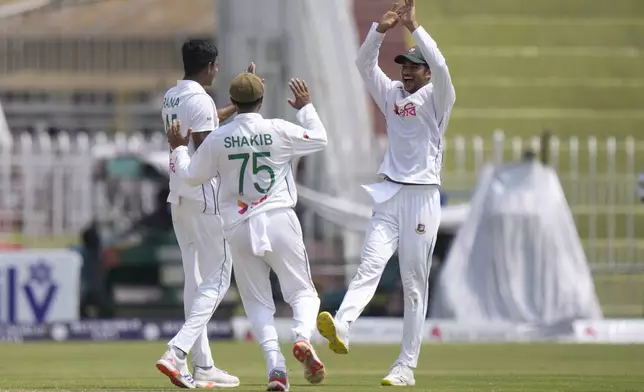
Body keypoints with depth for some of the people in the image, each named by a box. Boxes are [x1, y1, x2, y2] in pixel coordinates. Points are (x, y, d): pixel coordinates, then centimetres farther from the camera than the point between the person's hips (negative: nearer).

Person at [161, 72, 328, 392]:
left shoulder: (217, 139, -2)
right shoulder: (279, 131, -5)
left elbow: (192, 175, 12)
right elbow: (319, 139, 11)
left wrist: (178, 149, 30)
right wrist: (306, 108, 27)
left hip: (239, 229, 1)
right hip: (279, 221, -1)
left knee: (258, 303, 8)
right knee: (302, 291, 7)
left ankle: (275, 366, -11)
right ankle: (302, 337, -25)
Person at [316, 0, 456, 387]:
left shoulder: (436, 98, -1)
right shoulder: (391, 94, 14)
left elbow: (440, 66, -20)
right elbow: (364, 63, 5)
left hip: (423, 198, -4)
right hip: (389, 195, 4)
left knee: (415, 283, -2)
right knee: (371, 263, -16)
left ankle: (406, 367, 0)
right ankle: (341, 328, -39)